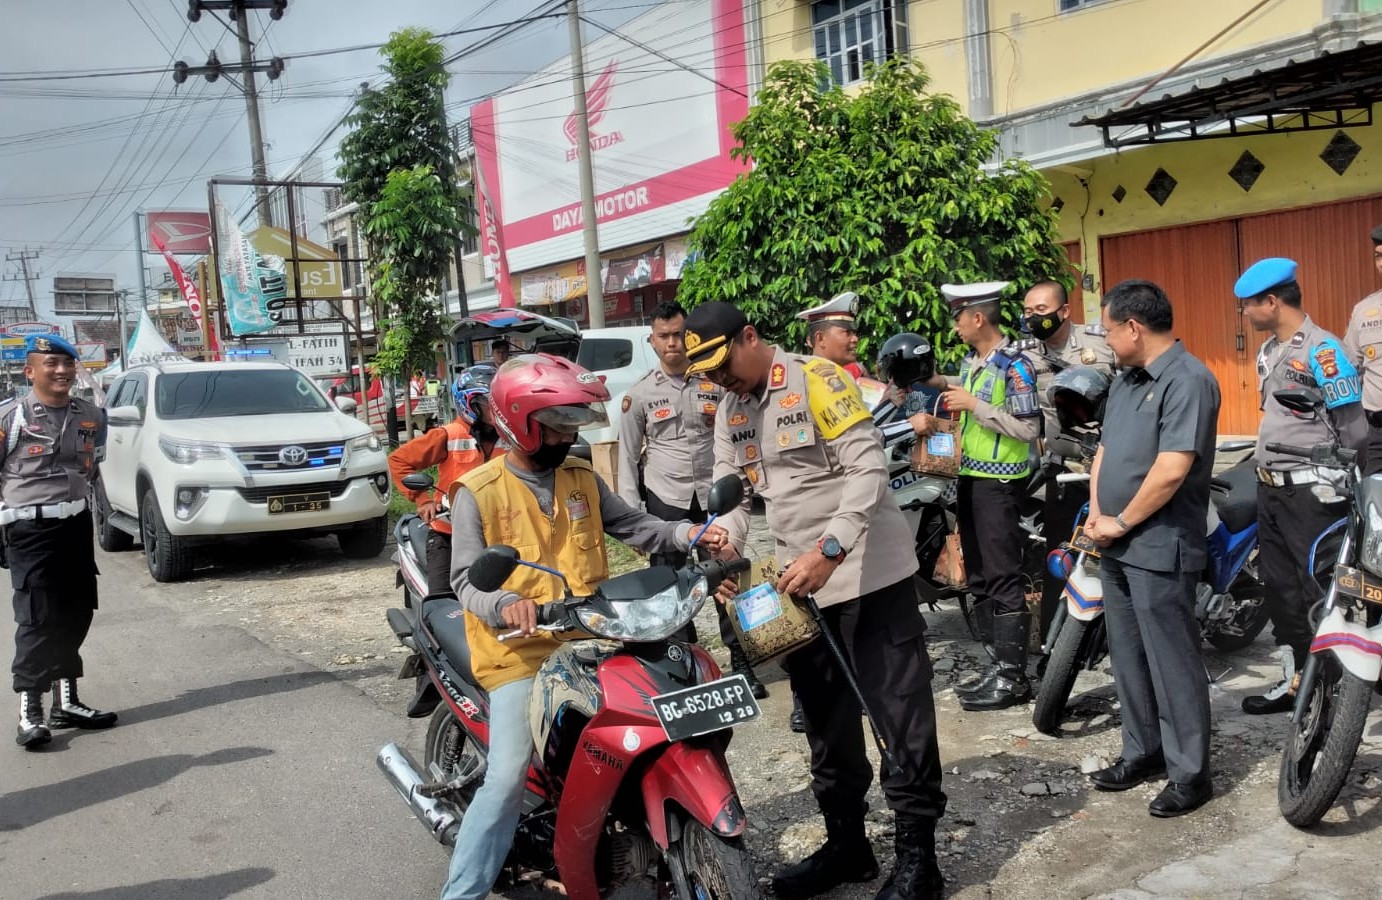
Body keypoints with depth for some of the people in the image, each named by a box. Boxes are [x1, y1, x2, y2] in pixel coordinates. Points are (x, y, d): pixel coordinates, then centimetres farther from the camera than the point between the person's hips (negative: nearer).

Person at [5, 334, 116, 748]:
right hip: (30, 531, -6)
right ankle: (30, 713, 1)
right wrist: (9, 512, -6)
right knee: (37, 620, -6)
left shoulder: (91, 416, 5)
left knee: (77, 615, 10)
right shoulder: (10, 417, -12)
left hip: (77, 523, 6)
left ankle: (66, 702, 22)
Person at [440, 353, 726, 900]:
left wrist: (687, 535, -9)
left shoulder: (582, 478, 10)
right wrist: (504, 604, -28)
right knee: (507, 779, -13)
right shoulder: (479, 492, -5)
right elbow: (467, 577, -7)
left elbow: (632, 526, 9)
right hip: (520, 652, -5)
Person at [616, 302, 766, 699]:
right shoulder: (639, 394, 2)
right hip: (666, 500, 0)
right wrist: (630, 513, -1)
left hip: (714, 495, 0)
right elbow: (628, 456, 4)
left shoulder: (714, 383, 3)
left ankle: (740, 659, 13)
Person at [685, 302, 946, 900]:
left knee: (899, 713, 0)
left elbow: (869, 467, -20)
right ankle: (846, 844, 30)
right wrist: (725, 549, -11)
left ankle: (916, 851, 13)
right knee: (826, 723, 16)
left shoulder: (816, 379, -13)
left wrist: (830, 551, -27)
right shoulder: (730, 414, 10)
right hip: (802, 583, 8)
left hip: (869, 575, -7)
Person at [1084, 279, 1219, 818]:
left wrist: (1120, 523, -14)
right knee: (1128, 657, 16)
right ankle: (1143, 752, 29)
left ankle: (1190, 772, 11)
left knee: (1172, 663, 0)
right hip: (1117, 546, 9)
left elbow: (1171, 470, -23)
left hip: (1159, 547, -9)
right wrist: (1096, 515, 2)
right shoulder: (1126, 380, 14)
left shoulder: (1187, 380, -16)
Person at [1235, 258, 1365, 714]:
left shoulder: (1321, 349, -15)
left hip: (1311, 492, -9)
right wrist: (1265, 465, 17)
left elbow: (1354, 428, -14)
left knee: (1320, 591, -5)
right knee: (1279, 587, 13)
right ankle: (1296, 679, 24)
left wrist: (1329, 478, -4)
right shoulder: (1268, 351, 13)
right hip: (1270, 488, 9)